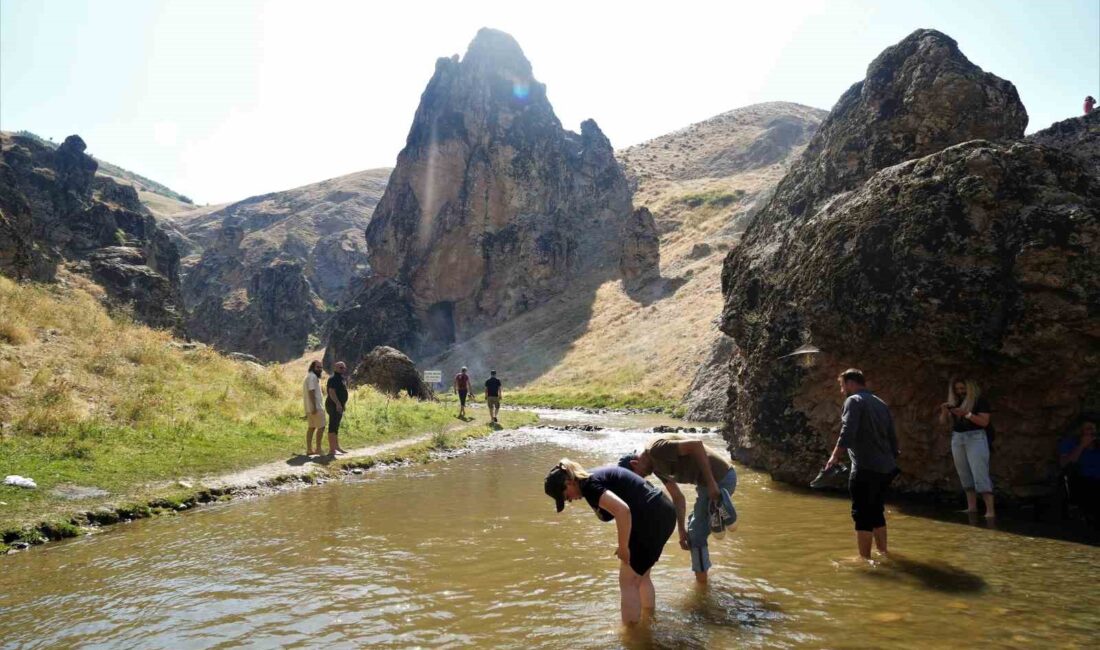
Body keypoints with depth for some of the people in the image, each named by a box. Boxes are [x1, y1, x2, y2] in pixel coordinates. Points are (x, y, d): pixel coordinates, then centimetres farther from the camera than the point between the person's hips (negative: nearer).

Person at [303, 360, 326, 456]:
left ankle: (309, 450, 11)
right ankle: (318, 449, -4)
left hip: (309, 408, 10)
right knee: (321, 427, -5)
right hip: (316, 407, -10)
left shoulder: (309, 376, 19)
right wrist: (314, 407, -25)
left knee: (311, 427, 10)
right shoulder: (312, 376, -13)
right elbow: (311, 392, -22)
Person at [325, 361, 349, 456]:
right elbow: (331, 392, -25)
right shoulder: (333, 379, -14)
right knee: (333, 427, -10)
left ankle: (336, 447, 25)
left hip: (339, 406, 11)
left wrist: (343, 404, 25)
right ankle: (331, 449, -10)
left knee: (336, 427, 16)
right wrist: (338, 403, -32)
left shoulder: (340, 378, 17)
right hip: (334, 406, -11)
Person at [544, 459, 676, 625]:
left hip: (651, 519, -10)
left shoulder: (589, 486, -13)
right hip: (664, 513, 10)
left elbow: (622, 510, -27)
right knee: (641, 576, 24)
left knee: (628, 582, 4)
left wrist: (623, 547, -15)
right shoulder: (596, 476, 15)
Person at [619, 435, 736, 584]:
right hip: (723, 477, 10)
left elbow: (696, 445, -25)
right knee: (695, 530, 23)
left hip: (719, 478, -10)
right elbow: (678, 498, 16)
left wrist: (711, 482, -24)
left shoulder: (656, 449, -16)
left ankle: (701, 583, 15)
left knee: (697, 534, 2)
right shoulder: (656, 467, 14)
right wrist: (682, 531, 10)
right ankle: (701, 576, 34)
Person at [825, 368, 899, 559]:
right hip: (885, 468, 8)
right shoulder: (881, 403, 18)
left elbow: (847, 433, -19)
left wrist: (834, 457, -15)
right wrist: (892, 461, 26)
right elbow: (893, 437, 20)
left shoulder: (854, 401, -6)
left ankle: (865, 558, 0)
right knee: (877, 512, 18)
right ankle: (883, 552, 25)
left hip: (865, 469, -8)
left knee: (862, 515, -2)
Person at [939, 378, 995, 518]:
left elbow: (984, 422, -12)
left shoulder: (979, 400, -6)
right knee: (965, 474, 9)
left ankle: (990, 510, -11)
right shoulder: (954, 401, 9)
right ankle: (972, 507, 15)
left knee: (980, 474, -11)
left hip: (976, 438, -6)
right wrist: (944, 410, -12)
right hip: (957, 438, 6)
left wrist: (967, 414, -23)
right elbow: (943, 421, 8)